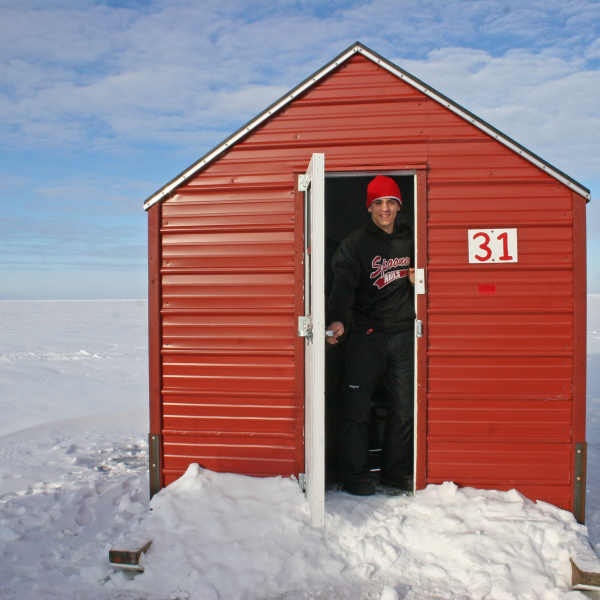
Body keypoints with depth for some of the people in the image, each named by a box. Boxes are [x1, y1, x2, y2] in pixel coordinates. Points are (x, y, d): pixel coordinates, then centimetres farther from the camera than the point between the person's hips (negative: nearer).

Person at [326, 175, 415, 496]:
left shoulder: (410, 241, 13)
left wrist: (417, 281, -1)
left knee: (404, 408, 9)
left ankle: (396, 472, 24)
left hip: (405, 335, 4)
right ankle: (355, 475, 10)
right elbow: (343, 283, -14)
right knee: (357, 408, -3)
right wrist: (337, 320, -31)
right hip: (367, 336, -3)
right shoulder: (355, 243, 1)